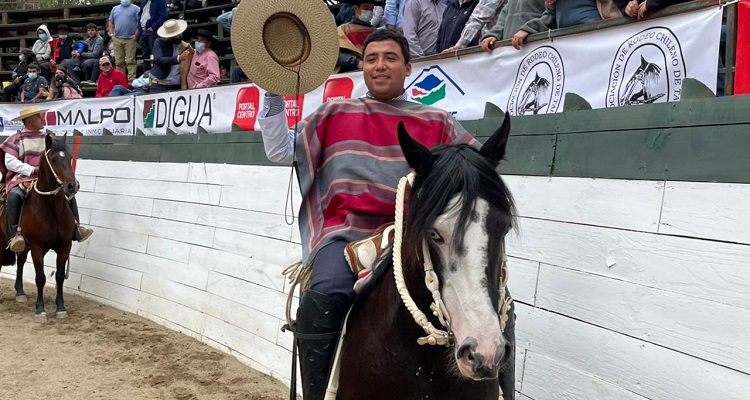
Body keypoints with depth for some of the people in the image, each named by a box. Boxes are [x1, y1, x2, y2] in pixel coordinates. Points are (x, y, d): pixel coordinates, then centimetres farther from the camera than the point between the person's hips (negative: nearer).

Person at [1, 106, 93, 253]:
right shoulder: (16, 139, 0)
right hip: (22, 178, -5)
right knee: (15, 196, -36)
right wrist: (32, 170, -18)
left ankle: (75, 228, -10)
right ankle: (16, 234, -35)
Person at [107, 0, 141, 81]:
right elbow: (110, 23, 21)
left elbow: (140, 23, -4)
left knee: (130, 61, -7)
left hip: (130, 39, -4)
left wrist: (136, 36, -10)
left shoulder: (135, 9, 4)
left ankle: (131, 80, -8)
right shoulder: (115, 9, 17)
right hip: (117, 39, 4)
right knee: (119, 61, 5)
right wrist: (112, 34, 9)